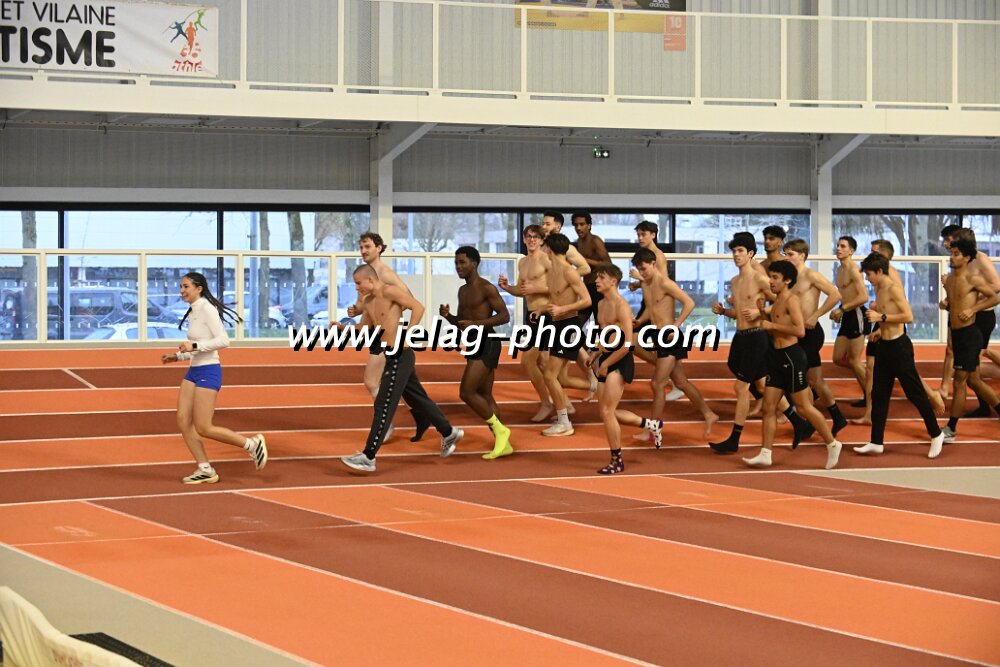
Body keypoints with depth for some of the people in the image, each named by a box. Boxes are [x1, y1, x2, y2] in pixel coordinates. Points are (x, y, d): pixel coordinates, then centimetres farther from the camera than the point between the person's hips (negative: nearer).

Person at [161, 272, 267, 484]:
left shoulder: (207, 309, -13)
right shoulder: (193, 312, 14)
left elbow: (223, 340, -22)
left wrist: (194, 346, -25)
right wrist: (178, 357, 13)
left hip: (208, 372, -9)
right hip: (194, 371, 9)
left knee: (203, 428, -8)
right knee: (183, 421, 2)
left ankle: (252, 444, 5)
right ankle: (205, 470, 9)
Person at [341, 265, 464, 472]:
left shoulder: (389, 292, -13)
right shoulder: (368, 302, 14)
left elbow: (418, 307, -18)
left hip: (400, 356, -10)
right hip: (392, 356, 10)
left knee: (383, 406, -11)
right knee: (417, 400, 20)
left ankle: (368, 457, -12)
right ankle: (449, 434, 36)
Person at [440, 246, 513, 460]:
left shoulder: (486, 288, -11)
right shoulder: (463, 290, 15)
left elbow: (504, 316, -15)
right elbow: (461, 321, 22)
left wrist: (477, 323, -24)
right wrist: (448, 316, 1)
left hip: (487, 344, -10)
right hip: (474, 345, 10)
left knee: (466, 393, -15)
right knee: (484, 396, 11)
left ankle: (499, 429, -3)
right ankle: (503, 444, 16)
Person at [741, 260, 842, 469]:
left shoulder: (791, 300, -13)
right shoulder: (777, 301, 14)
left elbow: (800, 330, -24)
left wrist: (772, 325, -20)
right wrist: (762, 313, 9)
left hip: (791, 356, -9)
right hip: (777, 356, 9)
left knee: (803, 407, -1)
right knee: (769, 407, 5)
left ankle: (832, 444, 12)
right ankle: (765, 454, 7)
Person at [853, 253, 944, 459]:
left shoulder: (893, 288, -16)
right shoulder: (879, 289, 11)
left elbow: (908, 316, -24)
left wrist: (881, 317, -22)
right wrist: (880, 330, 9)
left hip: (898, 346, -9)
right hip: (884, 346, 9)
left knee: (915, 393, 0)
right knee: (878, 395, 8)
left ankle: (936, 434, 12)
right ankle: (876, 442, 12)